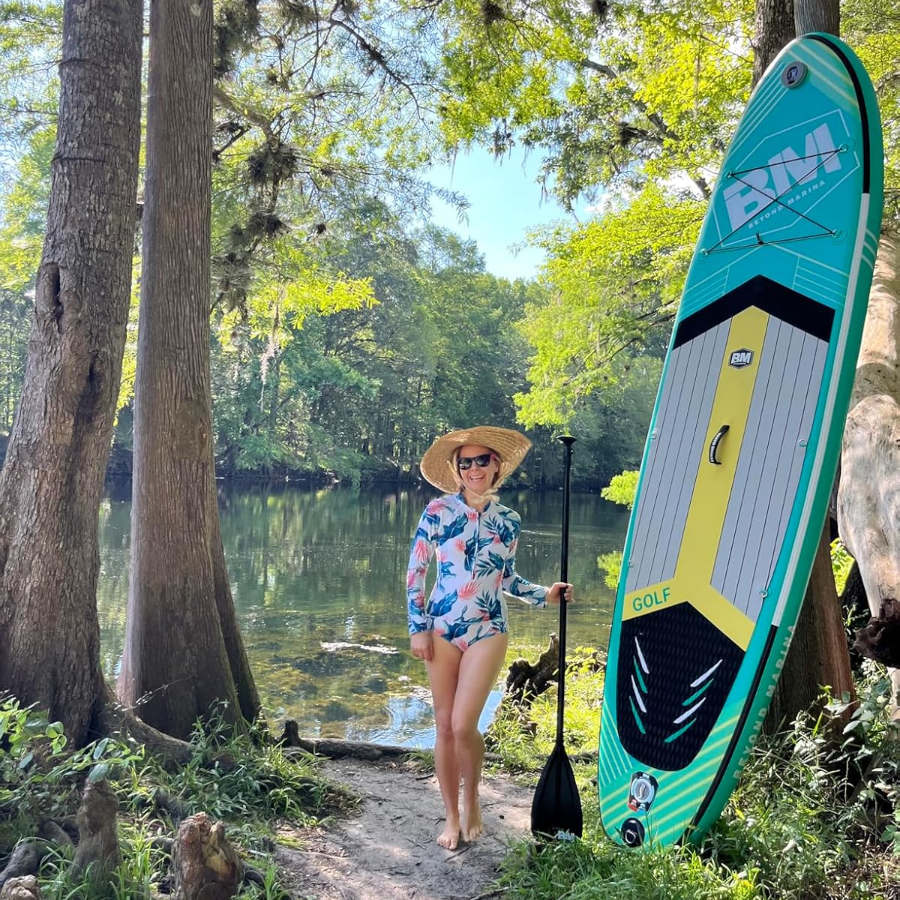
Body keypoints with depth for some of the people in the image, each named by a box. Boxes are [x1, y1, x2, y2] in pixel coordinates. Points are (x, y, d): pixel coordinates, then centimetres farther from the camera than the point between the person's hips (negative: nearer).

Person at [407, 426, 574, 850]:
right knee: (445, 725, 5)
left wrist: (544, 594, 1)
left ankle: (472, 800, 20)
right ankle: (452, 817, 23)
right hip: (441, 629, 0)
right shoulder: (439, 511, -4)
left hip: (487, 632, 0)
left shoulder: (508, 521, 4)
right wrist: (418, 628, -5)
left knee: (464, 725, -8)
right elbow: (415, 571, -2)